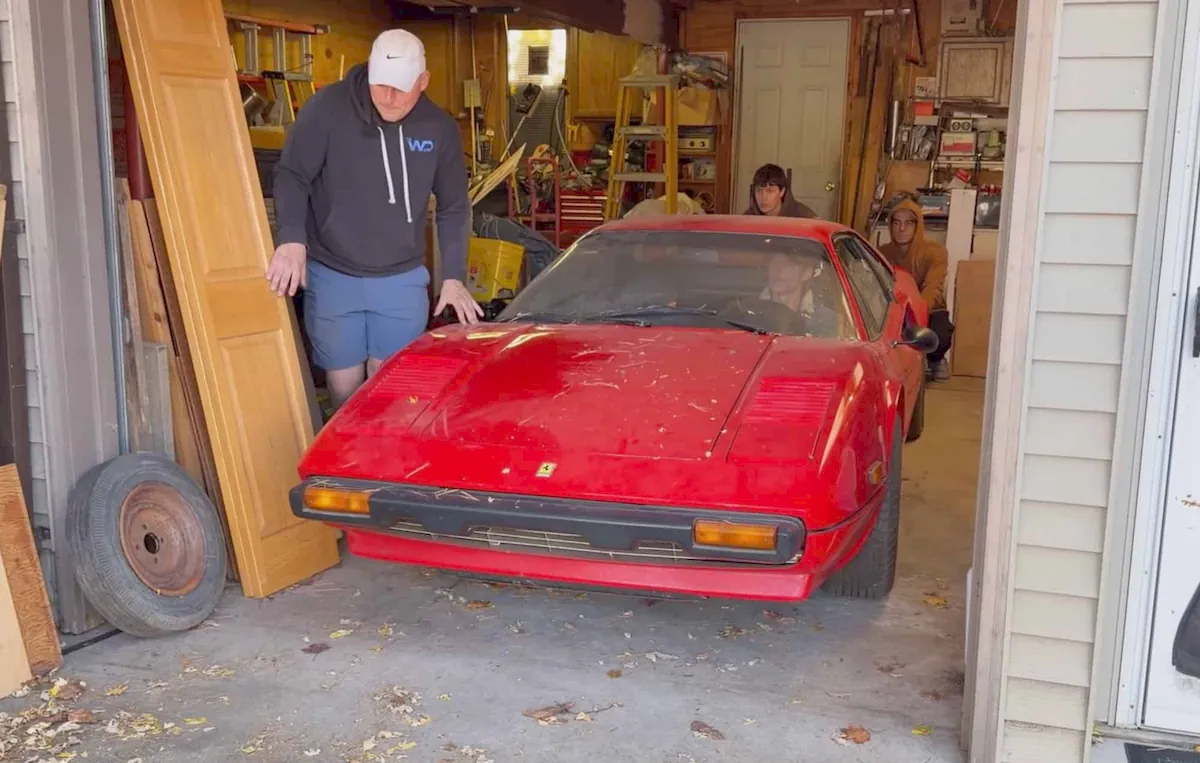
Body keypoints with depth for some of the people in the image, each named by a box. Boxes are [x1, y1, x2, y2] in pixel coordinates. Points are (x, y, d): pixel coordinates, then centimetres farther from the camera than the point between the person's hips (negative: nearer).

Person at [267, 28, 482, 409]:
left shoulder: (440, 129, -3)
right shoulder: (328, 107, -12)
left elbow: (454, 208, 7)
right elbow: (291, 176, -9)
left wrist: (453, 276, 3)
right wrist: (292, 238, -26)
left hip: (403, 279, 2)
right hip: (332, 275, -2)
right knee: (344, 388, 6)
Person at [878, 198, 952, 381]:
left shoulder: (935, 252, -16)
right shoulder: (882, 253, -5)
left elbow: (932, 289, -31)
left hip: (928, 311, -2)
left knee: (940, 335, -37)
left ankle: (936, 360, 5)